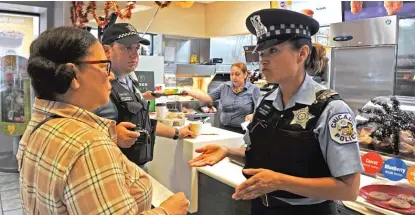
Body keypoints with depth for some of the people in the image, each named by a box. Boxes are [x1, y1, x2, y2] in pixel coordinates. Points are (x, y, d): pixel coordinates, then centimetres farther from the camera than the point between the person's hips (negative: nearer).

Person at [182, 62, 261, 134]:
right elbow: (208, 97, 3)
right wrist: (189, 92, -6)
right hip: (224, 129, 3)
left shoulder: (254, 90, -3)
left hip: (243, 132, -3)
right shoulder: (224, 87, 7)